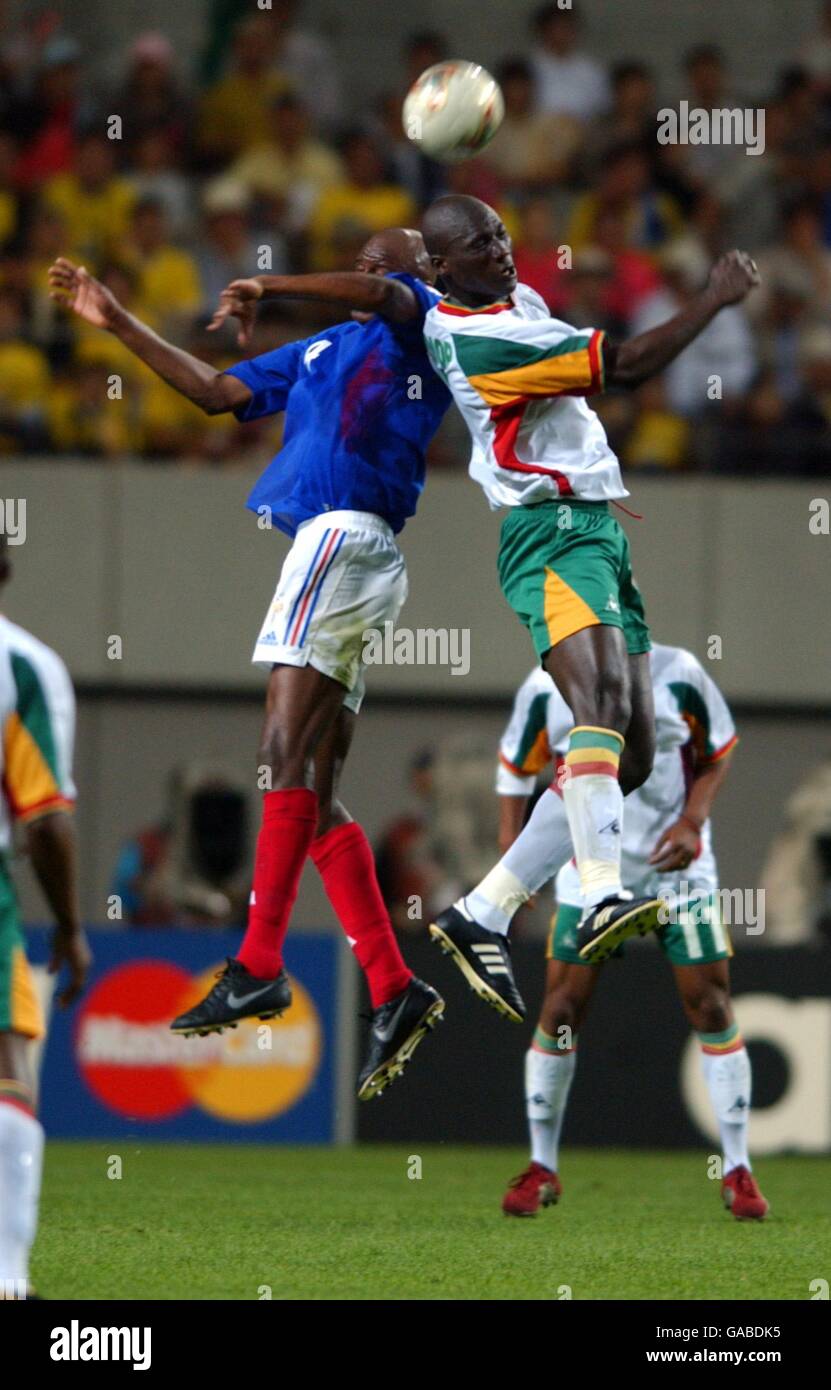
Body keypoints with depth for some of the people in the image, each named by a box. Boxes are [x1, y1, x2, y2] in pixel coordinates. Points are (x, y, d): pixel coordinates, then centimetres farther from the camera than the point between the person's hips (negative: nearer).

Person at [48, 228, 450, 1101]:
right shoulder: (320, 352, 30)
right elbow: (213, 392, 33)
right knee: (313, 797, 2)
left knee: (288, 756, -18)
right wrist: (118, 325, 31)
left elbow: (379, 294, -17)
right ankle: (393, 990, -2)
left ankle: (258, 966, -25)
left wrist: (269, 288, -22)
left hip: (344, 531, -9)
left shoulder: (426, 324, 5)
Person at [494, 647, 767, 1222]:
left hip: (677, 865, 0)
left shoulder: (678, 675, -11)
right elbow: (515, 767, 6)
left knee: (710, 1006, -5)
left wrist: (692, 822, -12)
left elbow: (718, 754, 3)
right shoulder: (545, 689, -9)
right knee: (561, 1012, -4)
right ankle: (542, 1168, 11)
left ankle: (737, 1170, 6)